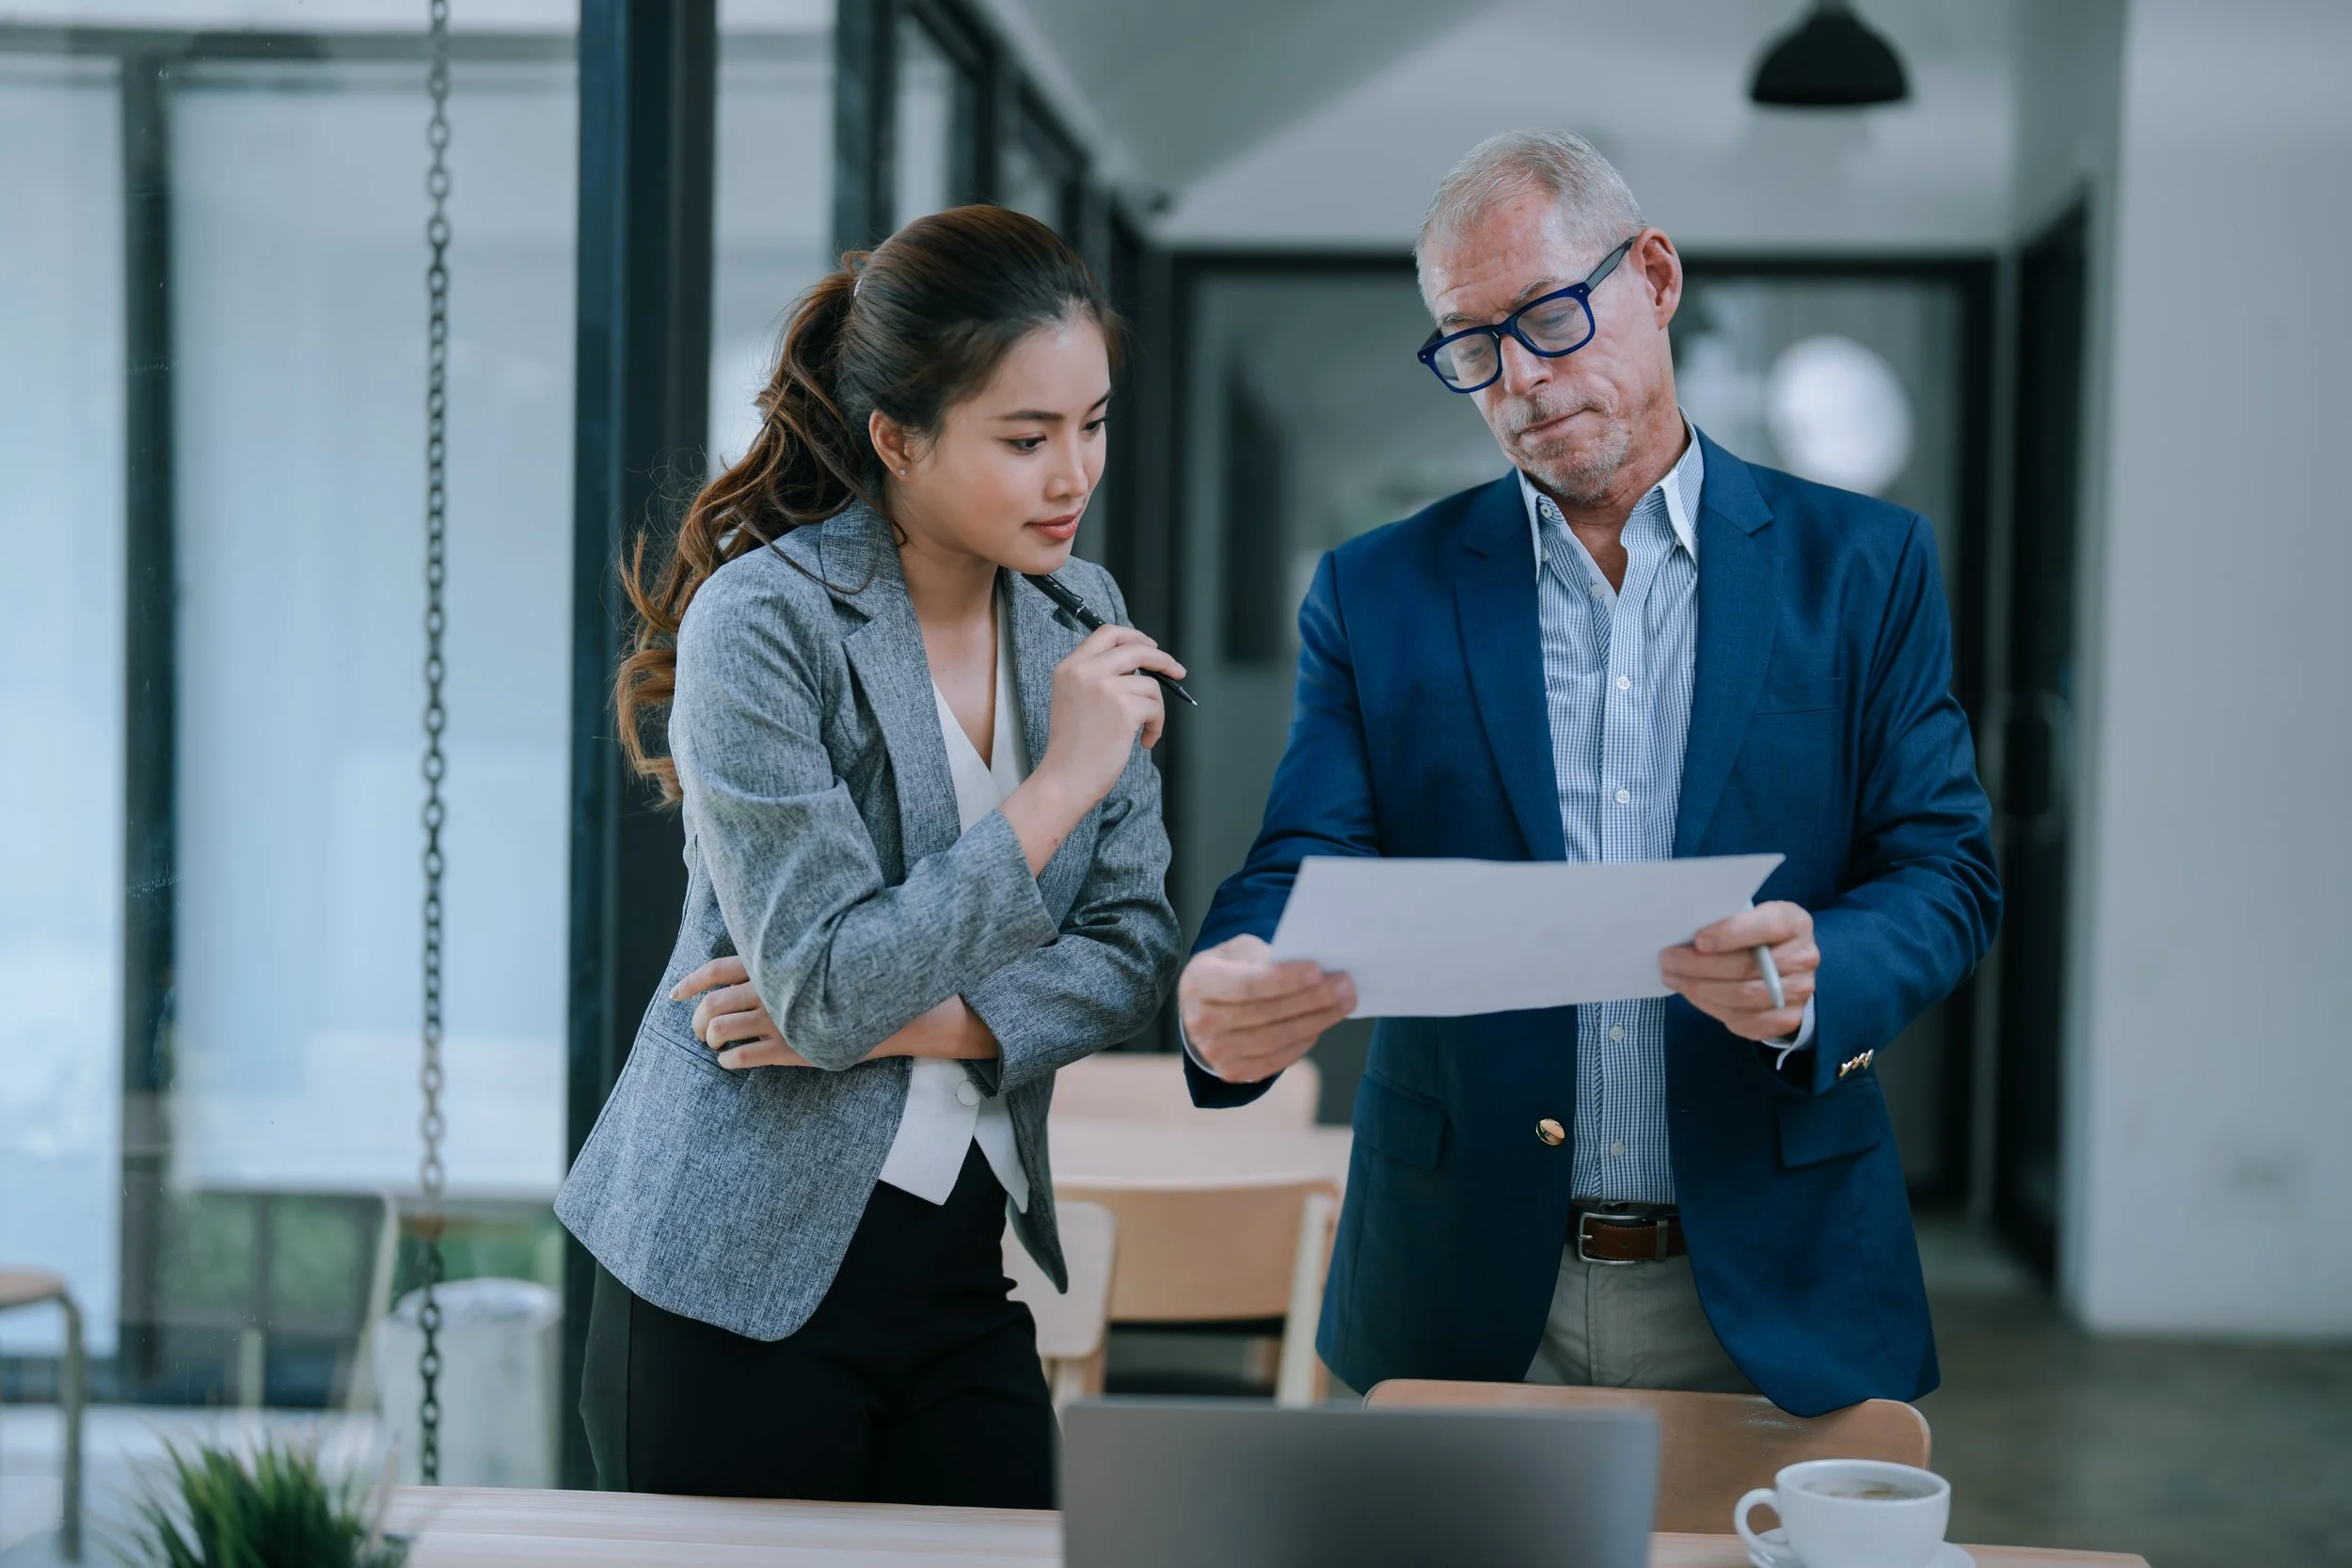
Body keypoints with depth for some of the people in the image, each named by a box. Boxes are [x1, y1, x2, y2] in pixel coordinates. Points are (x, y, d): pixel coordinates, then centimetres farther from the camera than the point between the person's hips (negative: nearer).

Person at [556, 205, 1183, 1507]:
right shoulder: (763, 622, -15)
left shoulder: (1076, 612, 5)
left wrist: (909, 1017, -13)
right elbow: (827, 995, -21)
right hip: (743, 1283, -5)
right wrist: (1060, 783, -21)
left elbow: (1132, 949, 3)